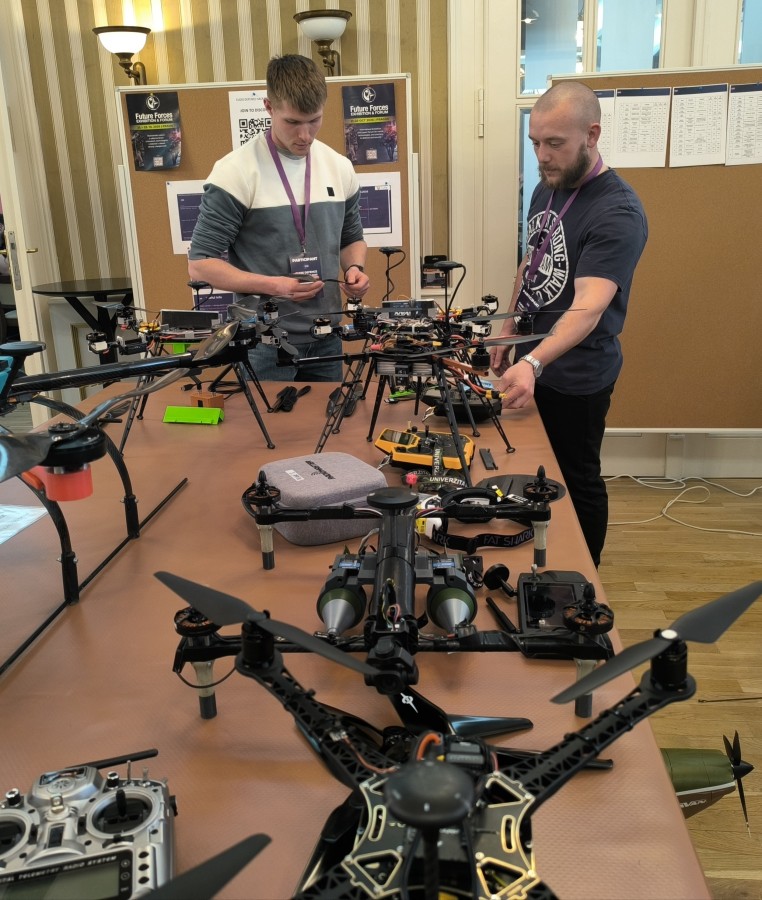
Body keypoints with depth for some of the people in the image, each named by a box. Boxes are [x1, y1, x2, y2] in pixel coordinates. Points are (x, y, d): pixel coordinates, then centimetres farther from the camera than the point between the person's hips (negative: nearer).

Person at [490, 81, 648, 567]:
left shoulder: (618, 213, -24)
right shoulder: (547, 188, 3)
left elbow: (587, 308, -35)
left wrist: (534, 363, -49)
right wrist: (509, 332, 12)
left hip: (576, 374, -8)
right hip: (532, 362, 8)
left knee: (577, 480, 8)